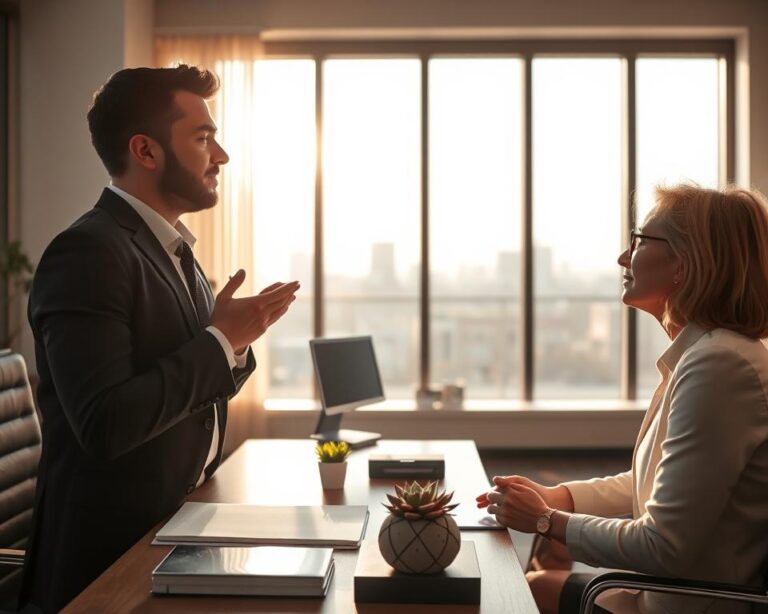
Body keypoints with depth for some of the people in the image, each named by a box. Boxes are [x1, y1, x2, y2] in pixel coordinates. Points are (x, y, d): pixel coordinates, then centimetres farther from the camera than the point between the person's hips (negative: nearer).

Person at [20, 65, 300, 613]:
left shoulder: (174, 251, 9)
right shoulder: (88, 253, -20)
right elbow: (105, 424, -29)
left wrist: (234, 341, -6)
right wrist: (220, 341, -20)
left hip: (180, 533, 9)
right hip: (111, 554, -9)